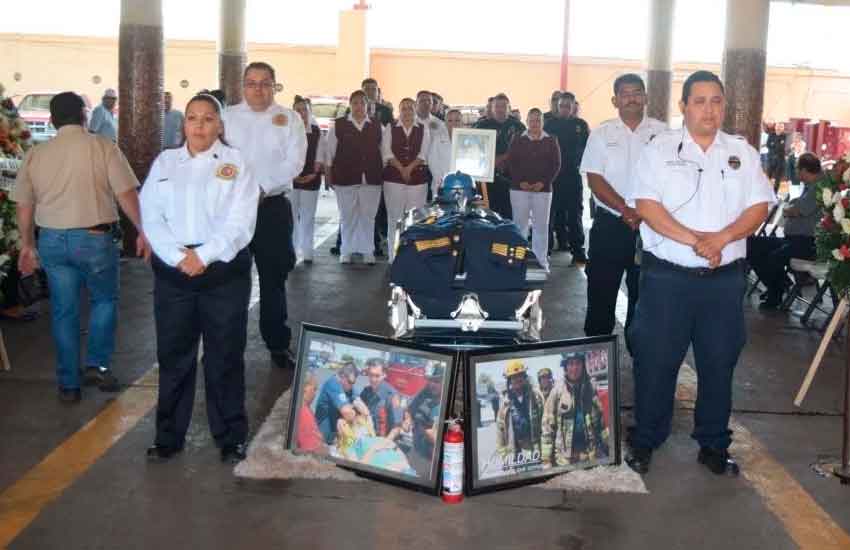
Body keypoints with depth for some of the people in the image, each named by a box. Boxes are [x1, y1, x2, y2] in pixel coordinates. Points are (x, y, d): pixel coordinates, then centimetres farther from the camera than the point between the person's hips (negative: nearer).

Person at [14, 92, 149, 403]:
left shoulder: (36, 155, 7)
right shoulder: (103, 147, -5)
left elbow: (24, 206, 10)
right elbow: (126, 194, -11)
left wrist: (27, 245, 21)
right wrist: (142, 231, -3)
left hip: (52, 240, 3)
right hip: (94, 238, -3)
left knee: (64, 311, 12)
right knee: (104, 300, 19)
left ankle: (68, 384, 18)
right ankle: (98, 364, 12)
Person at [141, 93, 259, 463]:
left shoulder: (235, 162, 2)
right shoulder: (165, 162, 10)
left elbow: (241, 222, -8)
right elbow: (151, 216, 0)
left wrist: (204, 256, -17)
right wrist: (180, 257, -13)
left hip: (224, 271, -2)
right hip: (172, 271, 2)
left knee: (225, 357, 3)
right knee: (173, 355, 8)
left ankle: (230, 438, 15)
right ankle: (169, 436, 21)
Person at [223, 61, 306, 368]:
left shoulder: (289, 119, 4)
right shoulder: (227, 117, 8)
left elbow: (294, 162, -6)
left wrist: (263, 187, -18)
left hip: (273, 206, -1)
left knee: (274, 279, 7)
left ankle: (278, 345, 17)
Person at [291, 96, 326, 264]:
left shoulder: (317, 132, 7)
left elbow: (319, 156, 5)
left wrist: (315, 173, -8)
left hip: (311, 178, 1)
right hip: (291, 178, -1)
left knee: (308, 216, 3)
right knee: (291, 215, 0)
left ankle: (307, 251, 9)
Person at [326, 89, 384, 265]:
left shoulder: (377, 126, 8)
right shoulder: (338, 125, 2)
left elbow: (383, 151, 12)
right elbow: (330, 152, 5)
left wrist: (382, 173, 8)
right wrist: (330, 175, 4)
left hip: (371, 178, 1)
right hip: (345, 178, -1)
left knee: (368, 216, 5)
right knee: (347, 216, 7)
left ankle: (367, 251, 14)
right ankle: (346, 251, 17)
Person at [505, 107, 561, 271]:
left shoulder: (551, 141, 8)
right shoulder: (517, 141, 8)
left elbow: (556, 164, 2)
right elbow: (511, 163, 3)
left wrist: (543, 182, -10)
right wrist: (520, 181, -12)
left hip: (543, 189, 0)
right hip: (520, 188, 0)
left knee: (541, 225, 1)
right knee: (519, 224, -1)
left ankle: (541, 261, 6)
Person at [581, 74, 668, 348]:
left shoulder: (662, 133, 3)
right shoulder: (602, 134, 3)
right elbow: (594, 179, -5)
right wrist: (626, 211, -15)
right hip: (609, 225, 0)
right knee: (601, 292, 5)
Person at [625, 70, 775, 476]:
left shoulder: (743, 152, 9)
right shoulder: (660, 150, 1)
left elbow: (759, 207, 3)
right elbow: (647, 206, -9)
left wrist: (721, 238, -14)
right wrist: (695, 240, -18)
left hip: (725, 277, 3)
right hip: (667, 275, -2)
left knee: (719, 363, 10)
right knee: (655, 361, 4)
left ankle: (714, 445, 25)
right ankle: (645, 442, 18)